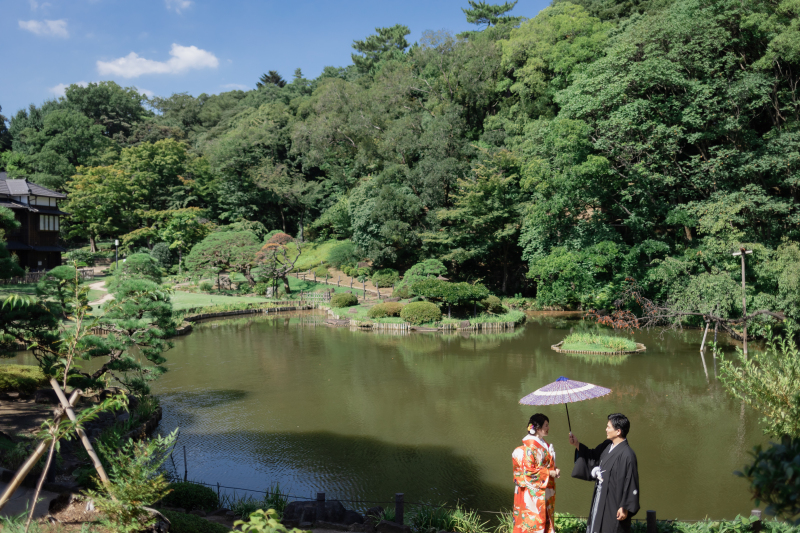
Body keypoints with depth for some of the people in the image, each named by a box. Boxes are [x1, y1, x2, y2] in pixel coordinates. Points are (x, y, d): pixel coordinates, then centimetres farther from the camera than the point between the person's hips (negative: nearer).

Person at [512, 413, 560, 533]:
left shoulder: (544, 445, 8)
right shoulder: (529, 447, -17)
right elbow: (528, 470, -20)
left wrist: (555, 471, -2)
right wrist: (548, 473, -17)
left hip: (545, 491, 8)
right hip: (533, 491, -8)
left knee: (546, 518, 13)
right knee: (533, 520, -2)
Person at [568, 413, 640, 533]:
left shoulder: (627, 455, -23)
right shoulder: (607, 445, 2)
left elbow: (631, 483, -20)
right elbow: (592, 456, 19)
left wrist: (625, 507, -18)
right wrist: (577, 445, 10)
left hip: (614, 504, -8)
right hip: (600, 500, 8)